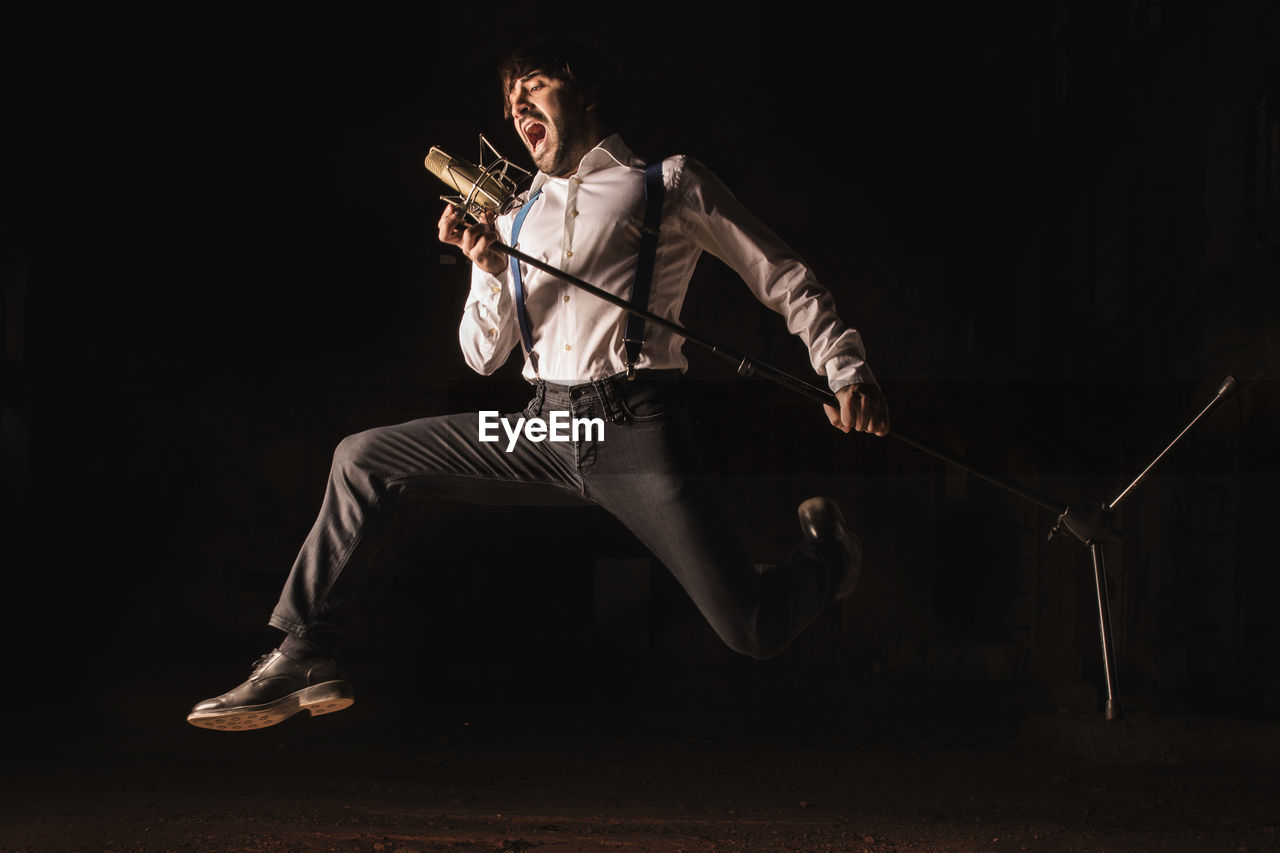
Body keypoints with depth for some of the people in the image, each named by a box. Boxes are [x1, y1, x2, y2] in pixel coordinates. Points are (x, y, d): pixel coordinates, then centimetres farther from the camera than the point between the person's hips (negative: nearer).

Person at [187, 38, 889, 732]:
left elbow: (787, 281, 7)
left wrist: (846, 369, -8)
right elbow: (483, 356, 18)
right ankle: (306, 659, 8)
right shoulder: (517, 217, 20)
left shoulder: (669, 184, 7)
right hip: (543, 430, 5)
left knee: (753, 631, -17)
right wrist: (488, 269, 0)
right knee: (363, 459, -1)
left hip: (635, 428, -5)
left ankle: (823, 553, 19)